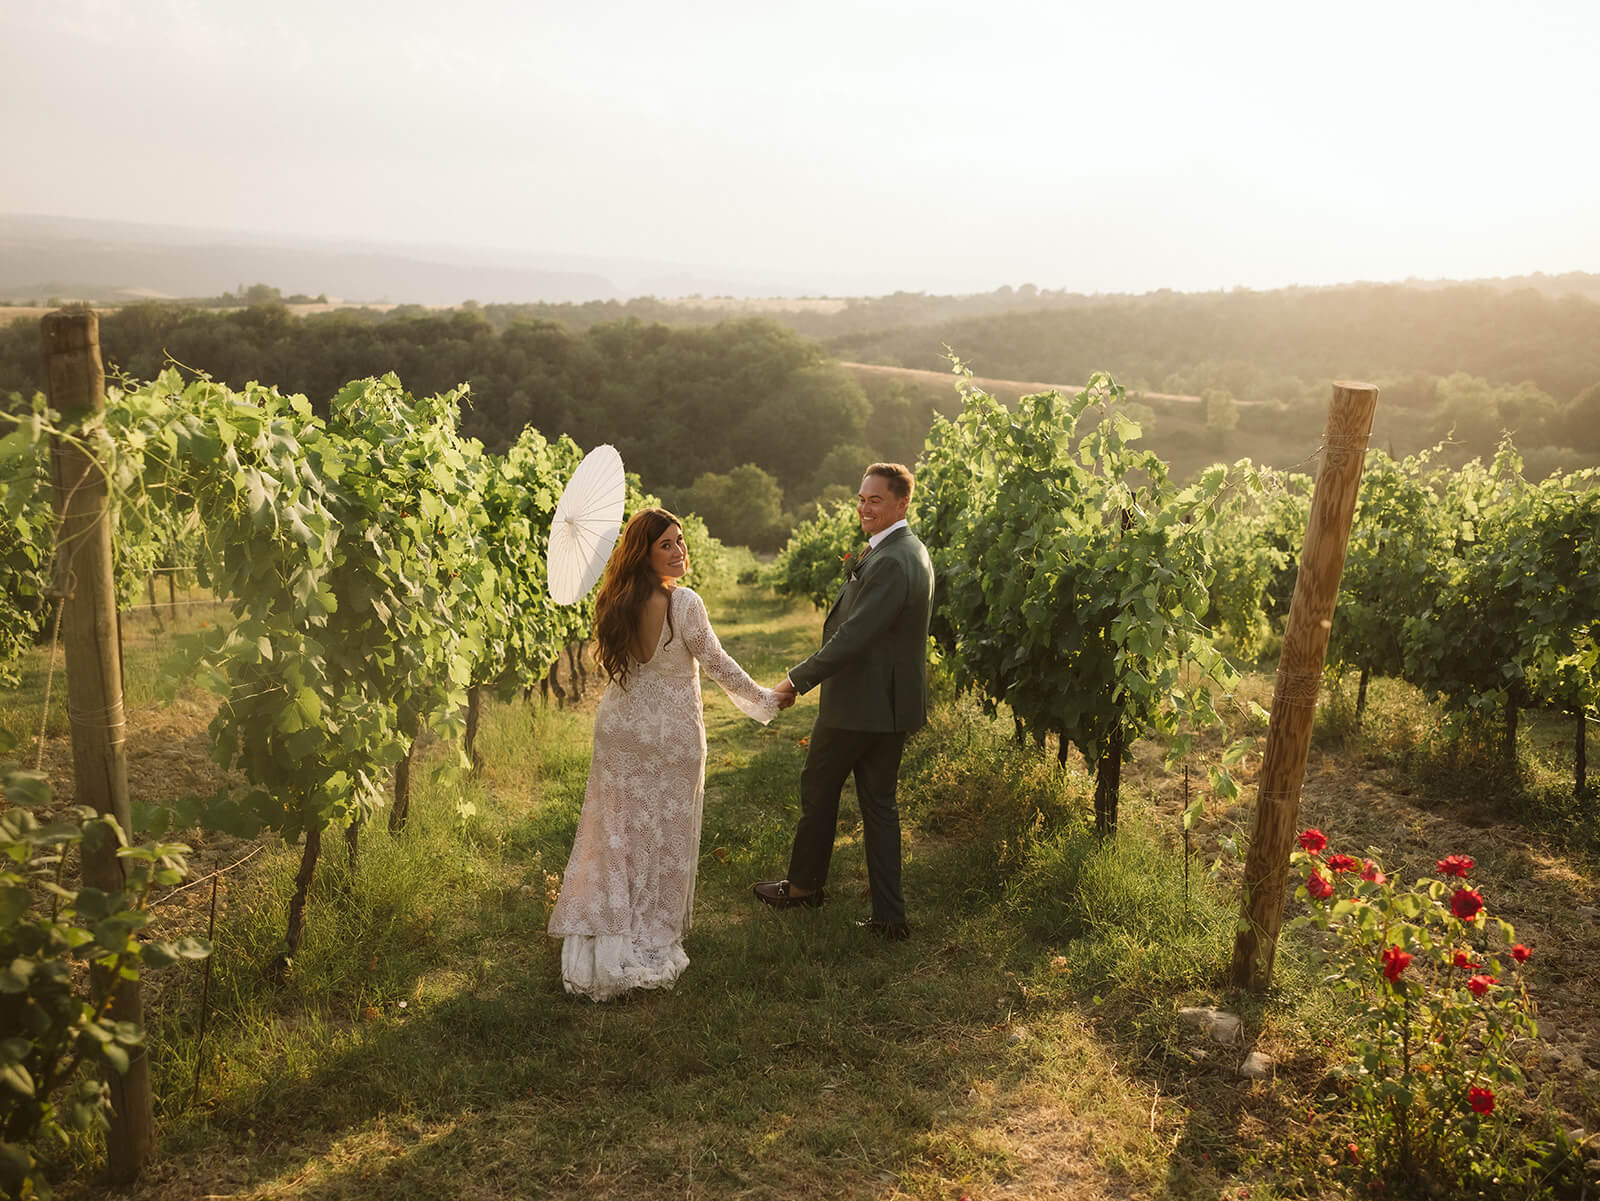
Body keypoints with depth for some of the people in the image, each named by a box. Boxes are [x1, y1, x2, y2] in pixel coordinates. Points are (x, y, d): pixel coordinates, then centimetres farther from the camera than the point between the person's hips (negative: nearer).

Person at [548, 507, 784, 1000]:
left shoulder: (616, 601, -3)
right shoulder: (683, 602, -20)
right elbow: (717, 664, -11)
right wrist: (764, 700, 2)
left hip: (618, 727, 5)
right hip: (670, 732, -5)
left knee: (615, 829, 14)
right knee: (663, 834, 9)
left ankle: (603, 942, 23)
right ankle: (651, 943, 21)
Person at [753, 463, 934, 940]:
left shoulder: (890, 563, -23)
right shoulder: (911, 551, 11)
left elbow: (854, 635, -26)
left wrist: (798, 679, -19)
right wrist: (859, 569, 4)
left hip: (860, 702, -10)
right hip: (892, 703, 10)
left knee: (818, 788, 12)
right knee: (878, 803, 13)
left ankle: (804, 884, 31)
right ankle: (889, 915, 17)